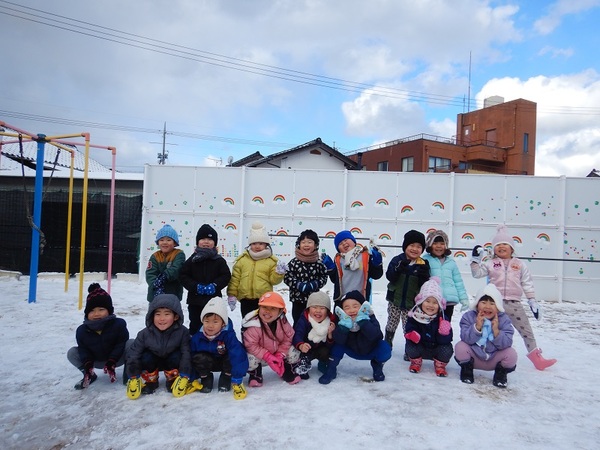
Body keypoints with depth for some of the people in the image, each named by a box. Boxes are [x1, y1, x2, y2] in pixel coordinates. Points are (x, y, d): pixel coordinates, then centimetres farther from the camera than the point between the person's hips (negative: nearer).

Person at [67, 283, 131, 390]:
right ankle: (89, 376, 5)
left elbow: (121, 344, -20)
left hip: (116, 358, -3)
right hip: (96, 361, 4)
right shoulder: (82, 330, -12)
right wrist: (87, 363, -24)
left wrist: (111, 362, -28)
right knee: (72, 353, -10)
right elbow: (83, 348, -6)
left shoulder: (118, 324, -21)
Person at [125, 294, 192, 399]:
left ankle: (173, 380, -6)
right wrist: (134, 378, -20)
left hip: (171, 362, -1)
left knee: (177, 356, -32)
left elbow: (186, 354, -27)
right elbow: (133, 354, -18)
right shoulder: (145, 334, -24)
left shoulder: (182, 332, -28)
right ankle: (149, 381, -3)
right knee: (146, 357, -30)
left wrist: (184, 377, -32)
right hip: (152, 362, 1)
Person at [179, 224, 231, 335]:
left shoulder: (219, 260, 1)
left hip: (214, 300, 0)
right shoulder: (192, 259, 1)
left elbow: (226, 276, -3)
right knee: (195, 325, 11)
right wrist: (195, 286, -15)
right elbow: (183, 276, -2)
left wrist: (215, 286, -17)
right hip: (195, 299, 1)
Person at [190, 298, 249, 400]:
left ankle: (226, 378, -2)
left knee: (233, 357, -34)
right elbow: (190, 358, -10)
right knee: (198, 358, -30)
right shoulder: (197, 337, -20)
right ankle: (206, 379, 1)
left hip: (225, 362, -1)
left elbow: (237, 356, -36)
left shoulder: (228, 335, -30)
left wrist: (237, 380, -39)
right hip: (209, 363, 2)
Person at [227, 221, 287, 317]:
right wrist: (231, 295, 1)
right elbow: (235, 278, 6)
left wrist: (279, 273, -20)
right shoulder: (242, 259, 5)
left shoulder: (271, 260, 1)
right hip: (246, 300, 2)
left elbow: (274, 280, -1)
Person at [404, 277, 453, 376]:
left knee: (447, 349, -29)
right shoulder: (414, 316, -16)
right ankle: (416, 363, 8)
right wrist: (411, 334, -39)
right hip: (420, 349, 0)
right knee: (410, 347, -29)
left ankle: (440, 366, 7)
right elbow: (409, 330, -15)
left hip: (437, 349, 0)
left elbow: (446, 341, -20)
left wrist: (444, 334, -42)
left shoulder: (442, 319, -17)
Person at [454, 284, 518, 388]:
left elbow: (506, 343, -20)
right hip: (474, 356, -1)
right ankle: (466, 370, 4)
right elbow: (466, 338, -23)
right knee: (460, 347, -28)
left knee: (511, 354, -25)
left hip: (494, 359, 1)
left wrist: (496, 331, -34)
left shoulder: (504, 320, -11)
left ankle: (501, 373, 8)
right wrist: (477, 327, -35)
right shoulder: (469, 316, -13)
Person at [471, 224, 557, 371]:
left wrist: (532, 301, 3)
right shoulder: (490, 264, 3)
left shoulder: (520, 265, 6)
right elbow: (477, 273, -5)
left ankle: (536, 357, 11)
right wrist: (475, 259, -16)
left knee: (526, 330, 3)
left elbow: (527, 284, 7)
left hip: (514, 303, 1)